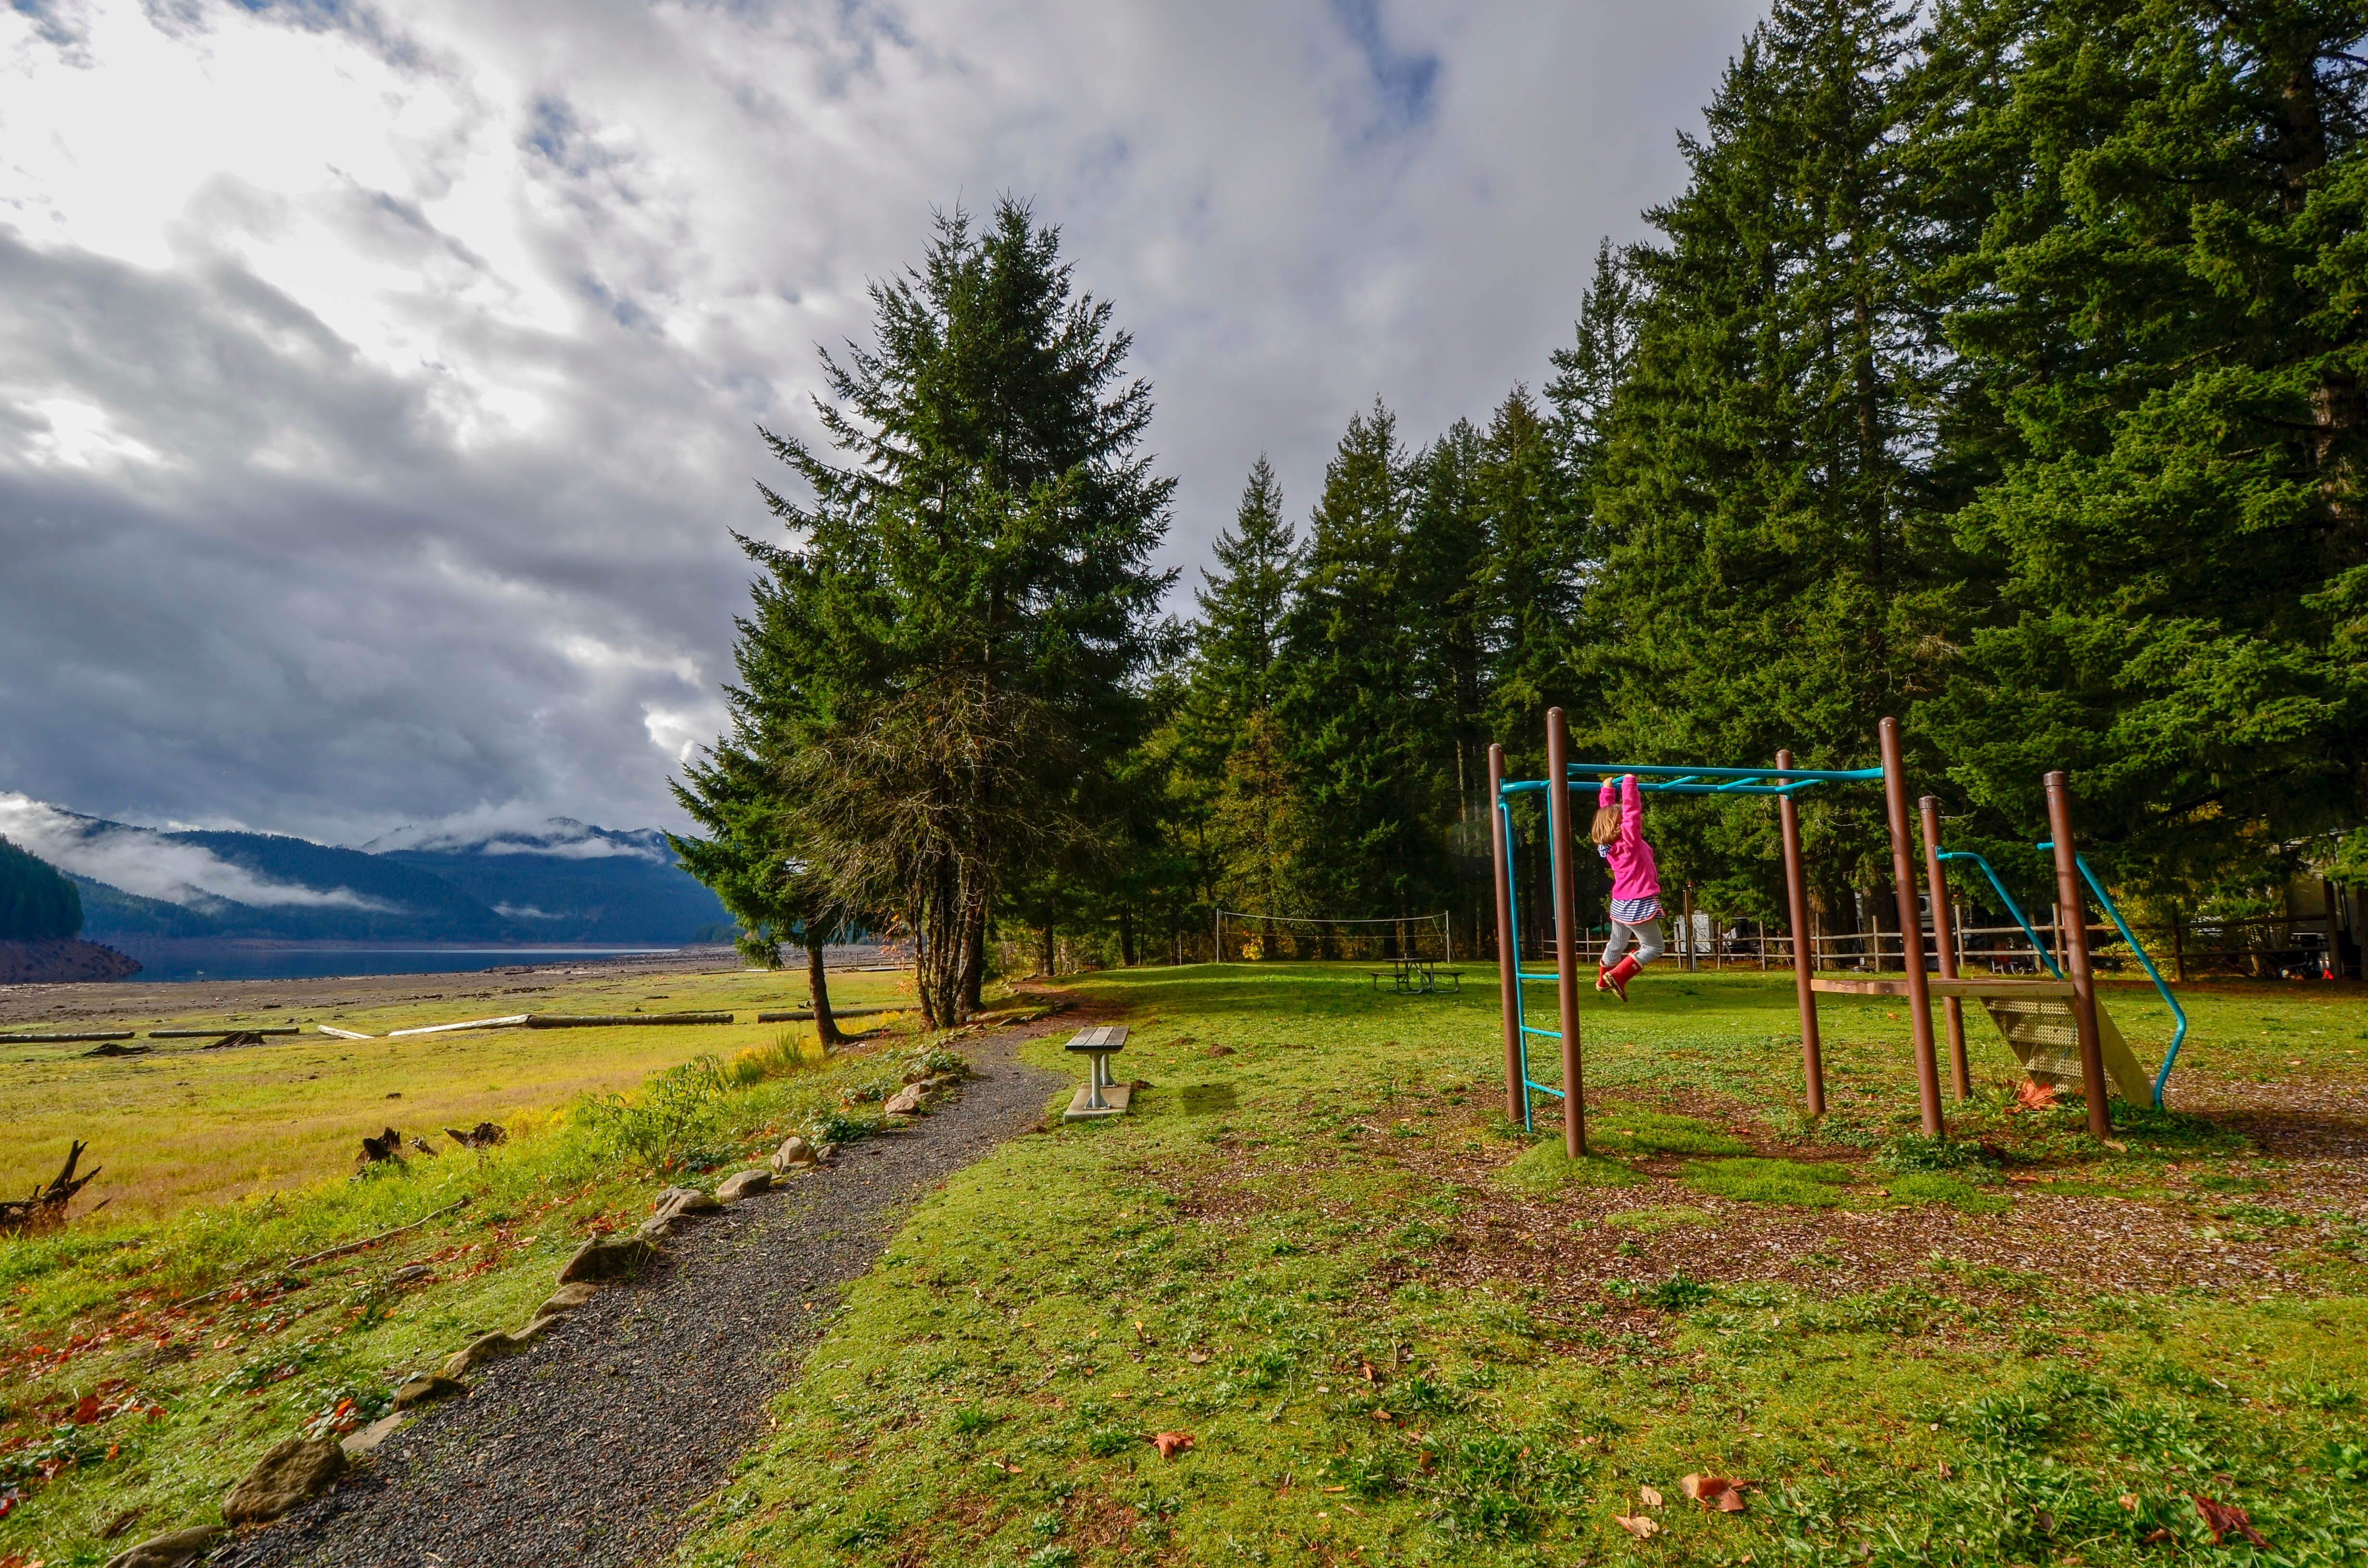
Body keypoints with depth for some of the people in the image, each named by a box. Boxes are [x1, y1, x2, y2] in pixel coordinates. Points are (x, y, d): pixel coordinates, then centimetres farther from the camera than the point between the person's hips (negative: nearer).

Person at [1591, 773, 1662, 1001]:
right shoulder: (1629, 840, -18)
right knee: (1653, 947, 3)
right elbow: (1632, 809, -23)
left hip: (1620, 905, 9)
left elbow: (1607, 812, 14)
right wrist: (1629, 782, -17)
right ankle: (1617, 976, -4)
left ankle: (1603, 980, 43)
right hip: (1638, 906, -9)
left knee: (1616, 944, 26)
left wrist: (1607, 791, 22)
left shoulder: (1611, 843, 2)